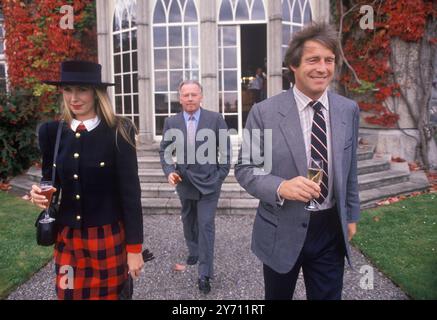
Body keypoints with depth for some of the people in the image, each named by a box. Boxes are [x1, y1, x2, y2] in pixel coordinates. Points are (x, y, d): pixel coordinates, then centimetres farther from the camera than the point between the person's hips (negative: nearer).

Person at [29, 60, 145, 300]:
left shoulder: (119, 132, -12)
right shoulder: (52, 132, 1)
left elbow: (130, 192, -11)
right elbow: (50, 179, 14)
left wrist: (134, 247, -10)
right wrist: (41, 193, -10)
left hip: (109, 238, -3)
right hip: (67, 238, 4)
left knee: (110, 294, 12)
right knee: (68, 294, 16)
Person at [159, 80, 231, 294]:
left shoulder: (215, 119, -7)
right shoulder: (171, 122, -1)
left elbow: (225, 148, -2)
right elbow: (164, 150, 5)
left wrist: (221, 174, -5)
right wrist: (169, 171, -11)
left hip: (208, 181, -3)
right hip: (184, 182, 3)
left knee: (206, 225, -4)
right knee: (189, 222, 20)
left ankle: (205, 274, 4)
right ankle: (193, 250, 46)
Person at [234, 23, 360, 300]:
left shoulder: (349, 110, 1)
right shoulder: (264, 112, -12)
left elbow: (350, 169, 10)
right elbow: (244, 168, -8)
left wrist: (351, 215, 14)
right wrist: (280, 187, -26)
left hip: (331, 230, 3)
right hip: (282, 231, -2)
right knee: (277, 296, 19)